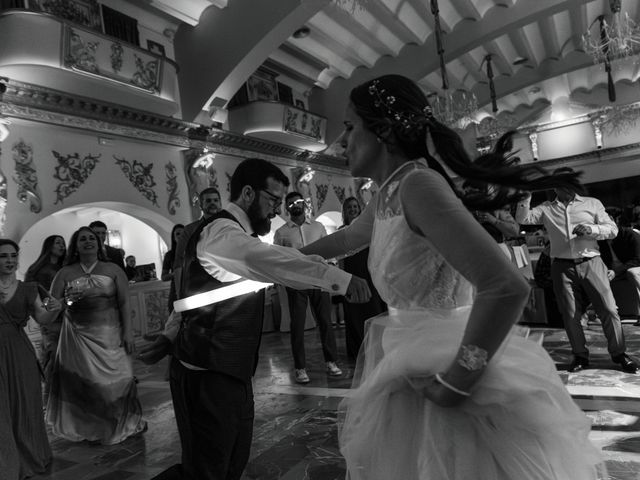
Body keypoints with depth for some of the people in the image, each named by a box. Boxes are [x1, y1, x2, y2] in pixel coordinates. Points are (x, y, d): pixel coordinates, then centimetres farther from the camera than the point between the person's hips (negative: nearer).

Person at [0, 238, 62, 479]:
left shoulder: (27, 289, 4)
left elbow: (42, 318, -5)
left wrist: (53, 310, -26)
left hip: (19, 353, 1)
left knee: (24, 405, 10)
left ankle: (28, 460, 29)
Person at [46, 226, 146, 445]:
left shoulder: (113, 270, 1)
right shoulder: (65, 273, 4)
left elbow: (125, 303, -1)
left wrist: (128, 332, -6)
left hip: (109, 334, -1)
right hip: (77, 335, 1)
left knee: (115, 380, 2)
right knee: (80, 381, 7)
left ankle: (122, 423, 23)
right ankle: (85, 426, 27)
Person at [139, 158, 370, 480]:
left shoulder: (235, 234, 16)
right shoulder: (222, 231, -18)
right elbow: (262, 258, -39)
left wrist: (170, 336, 13)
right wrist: (339, 279, -45)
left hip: (230, 372, 10)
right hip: (208, 376, -10)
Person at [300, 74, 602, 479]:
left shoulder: (418, 185, -22)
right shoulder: (388, 197, 5)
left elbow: (507, 288, -32)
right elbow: (346, 239, 26)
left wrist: (453, 385, -24)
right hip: (415, 369, 8)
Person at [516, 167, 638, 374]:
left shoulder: (592, 203, 10)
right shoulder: (546, 209, 11)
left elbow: (612, 229, 6)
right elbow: (522, 219, 0)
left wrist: (591, 229, -13)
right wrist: (527, 195, -9)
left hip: (591, 263, 0)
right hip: (562, 267, 0)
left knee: (608, 310, 0)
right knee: (570, 314, 5)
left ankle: (619, 353, 18)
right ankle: (580, 356, 19)